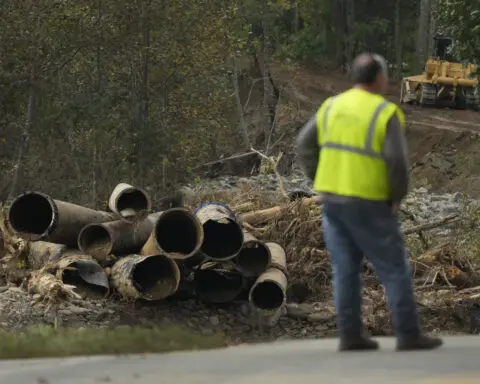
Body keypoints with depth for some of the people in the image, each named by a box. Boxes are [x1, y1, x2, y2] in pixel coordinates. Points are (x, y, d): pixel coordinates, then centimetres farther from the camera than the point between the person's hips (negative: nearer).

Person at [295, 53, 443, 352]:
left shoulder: (333, 106, 5)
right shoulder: (387, 114, -12)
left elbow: (305, 146, 7)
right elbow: (398, 161, -20)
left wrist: (324, 183, 11)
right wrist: (398, 196, -3)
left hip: (332, 200, 6)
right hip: (368, 205, -6)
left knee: (346, 270, 9)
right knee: (394, 268, 2)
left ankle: (351, 335, 7)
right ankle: (409, 335, 3)